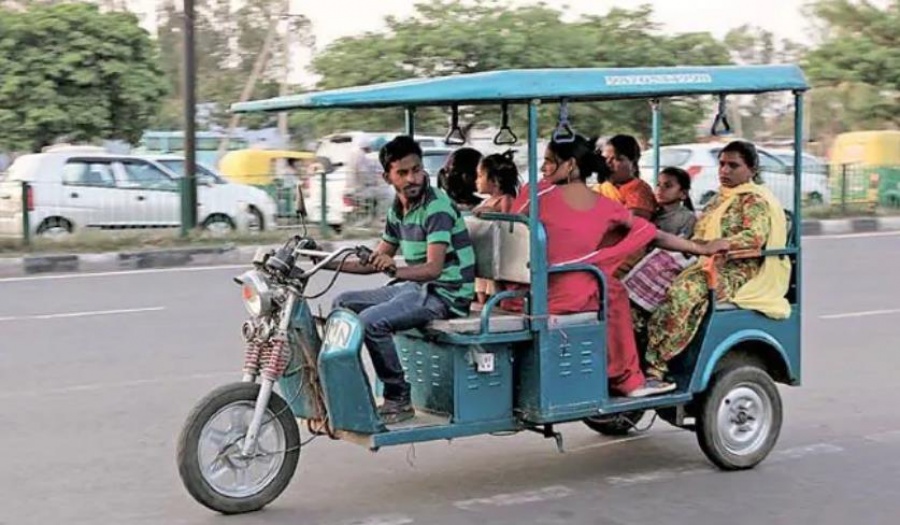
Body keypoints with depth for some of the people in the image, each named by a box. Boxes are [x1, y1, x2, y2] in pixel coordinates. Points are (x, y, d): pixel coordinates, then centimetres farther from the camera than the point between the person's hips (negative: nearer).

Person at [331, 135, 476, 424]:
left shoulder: (437, 207, -17)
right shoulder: (398, 210, 10)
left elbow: (434, 268, -28)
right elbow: (376, 261, 18)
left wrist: (395, 270, -45)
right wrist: (331, 263, 7)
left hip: (446, 294, -9)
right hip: (414, 287, 9)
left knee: (372, 321, -27)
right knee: (343, 303, 7)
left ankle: (399, 398, -15)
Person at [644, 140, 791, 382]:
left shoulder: (754, 199, -3)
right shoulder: (719, 199, 24)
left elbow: (755, 235, -21)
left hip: (737, 273, -8)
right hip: (709, 266, 9)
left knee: (683, 291, -35)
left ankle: (655, 365, -36)